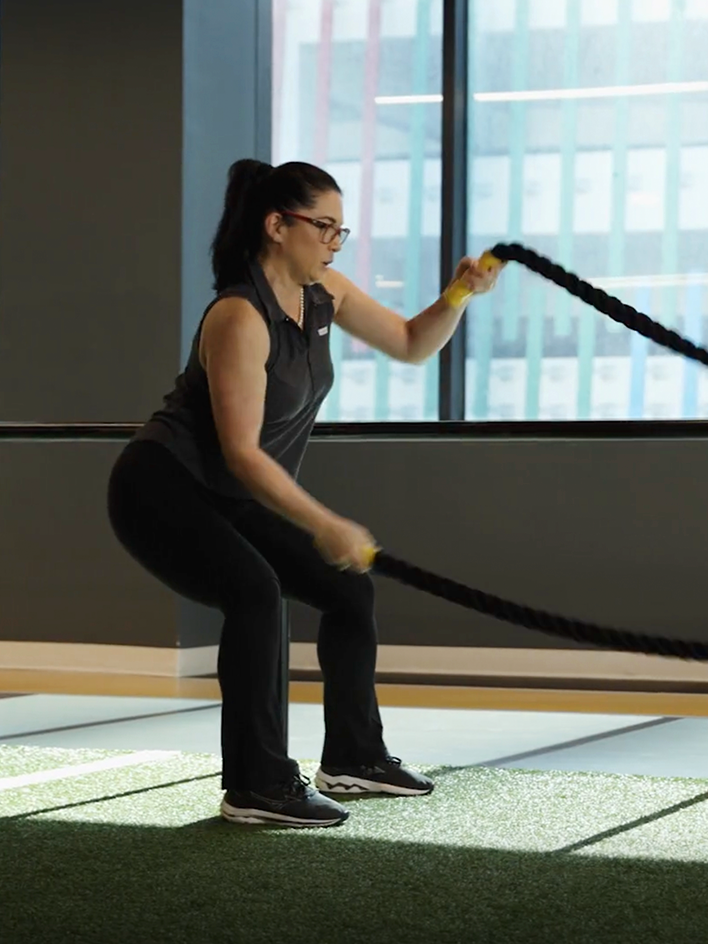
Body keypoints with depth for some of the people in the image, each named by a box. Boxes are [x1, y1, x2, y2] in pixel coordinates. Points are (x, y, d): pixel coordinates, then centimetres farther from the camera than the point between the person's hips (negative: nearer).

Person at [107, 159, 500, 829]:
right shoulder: (240, 318, -26)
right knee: (254, 592, -31)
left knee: (349, 587, 9)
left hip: (229, 497, 9)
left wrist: (459, 295, -9)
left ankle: (351, 758, 23)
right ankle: (257, 787, -22)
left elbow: (413, 345, 9)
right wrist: (324, 526, -32)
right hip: (160, 489, -9)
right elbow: (242, 452, -28)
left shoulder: (322, 294, -1)